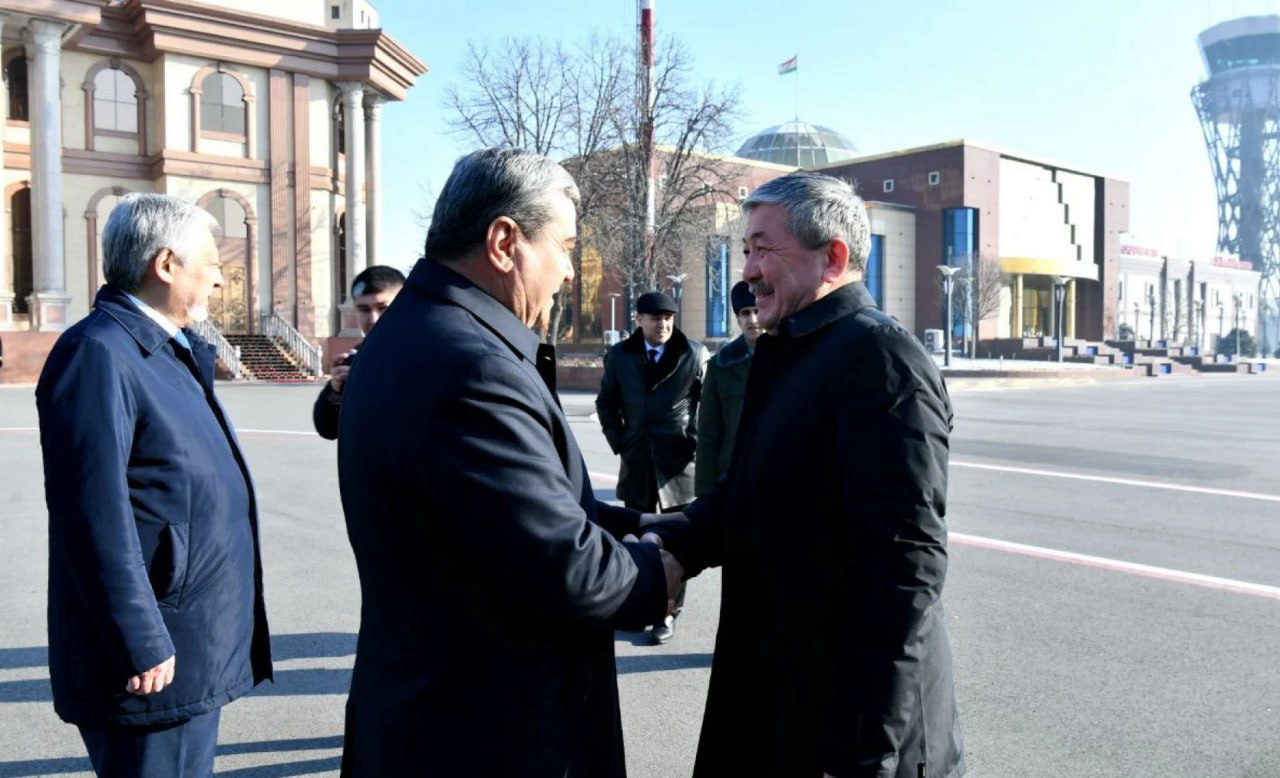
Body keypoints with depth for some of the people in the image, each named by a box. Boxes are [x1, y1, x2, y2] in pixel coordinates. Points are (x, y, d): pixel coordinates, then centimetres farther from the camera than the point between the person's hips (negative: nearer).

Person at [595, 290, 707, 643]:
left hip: (678, 460, -3)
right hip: (636, 461, 4)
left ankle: (668, 611, 13)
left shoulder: (694, 353, -5)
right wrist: (619, 442, 5)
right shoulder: (620, 355, 5)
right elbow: (606, 402, 14)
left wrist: (696, 442, -6)